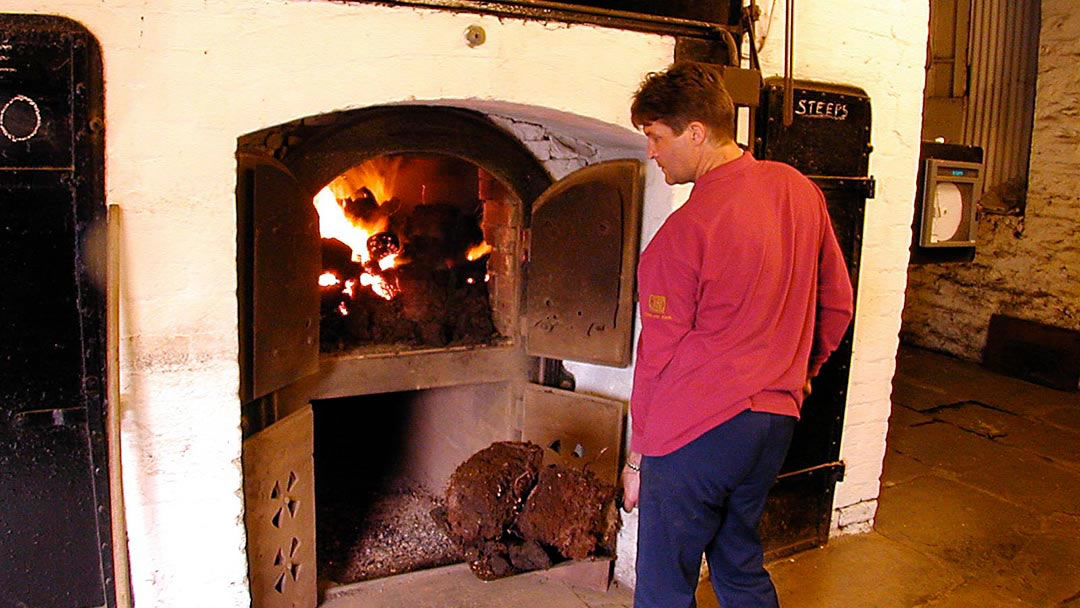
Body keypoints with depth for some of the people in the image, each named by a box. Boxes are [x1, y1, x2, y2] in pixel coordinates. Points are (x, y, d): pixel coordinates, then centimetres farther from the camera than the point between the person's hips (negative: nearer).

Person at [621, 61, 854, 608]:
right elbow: (838, 304, 12)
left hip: (696, 433, -7)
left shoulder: (685, 231, -18)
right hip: (775, 421, 7)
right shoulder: (800, 191, 3)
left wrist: (637, 457, -1)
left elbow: (659, 357, -12)